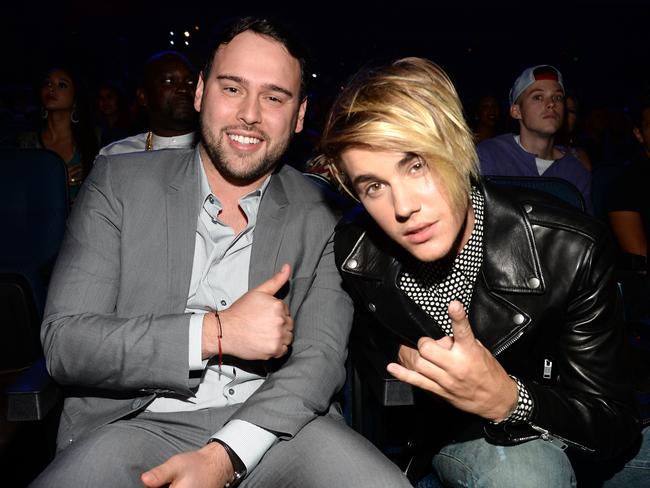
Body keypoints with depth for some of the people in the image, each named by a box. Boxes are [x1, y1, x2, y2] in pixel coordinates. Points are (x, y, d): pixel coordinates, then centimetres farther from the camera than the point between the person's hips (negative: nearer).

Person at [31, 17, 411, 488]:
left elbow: (320, 358, -4)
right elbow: (63, 343, -4)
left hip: (276, 426, 1)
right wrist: (215, 332, -15)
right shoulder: (118, 183, 2)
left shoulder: (322, 216, 2)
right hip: (142, 424, 0)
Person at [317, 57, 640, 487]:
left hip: (524, 432, -2)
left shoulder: (572, 252, -24)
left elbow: (616, 427, -16)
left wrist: (508, 399, -35)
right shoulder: (352, 252, -15)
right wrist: (405, 357, -17)